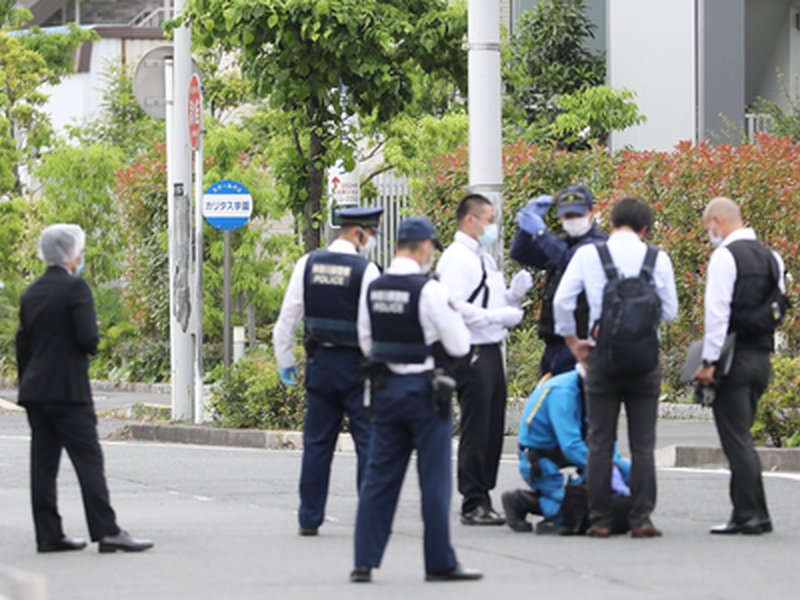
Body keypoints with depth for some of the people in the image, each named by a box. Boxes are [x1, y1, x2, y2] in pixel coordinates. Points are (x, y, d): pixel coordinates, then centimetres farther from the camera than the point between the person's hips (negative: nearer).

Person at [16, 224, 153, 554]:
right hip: (68, 389, -7)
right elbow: (88, 339, -18)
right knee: (88, 459, -6)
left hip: (35, 389, 7)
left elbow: (22, 344, 15)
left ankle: (49, 535, 6)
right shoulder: (76, 288, -11)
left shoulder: (31, 293, 12)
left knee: (43, 463, 6)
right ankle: (107, 532, -9)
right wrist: (91, 346, 5)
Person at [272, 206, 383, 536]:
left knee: (317, 442, 10)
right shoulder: (365, 270, -11)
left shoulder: (308, 264, 2)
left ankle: (309, 518, 12)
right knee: (369, 440, 2)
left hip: (319, 361, 4)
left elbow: (288, 316, 5)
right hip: (356, 363, -4)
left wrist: (285, 361, 14)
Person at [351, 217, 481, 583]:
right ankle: (440, 564, 6)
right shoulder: (429, 291, -15)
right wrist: (451, 314, 8)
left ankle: (364, 562, 7)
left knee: (379, 477, 9)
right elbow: (459, 345, -9)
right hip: (424, 389, -5)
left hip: (385, 386, 5)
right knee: (435, 481, 2)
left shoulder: (374, 289, 3)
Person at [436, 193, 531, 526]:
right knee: (475, 432, -6)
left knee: (493, 431, 11)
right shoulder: (456, 259, -11)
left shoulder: (484, 259, 19)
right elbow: (453, 307, -21)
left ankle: (482, 500, 16)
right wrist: (499, 316, -20)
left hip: (491, 351, 10)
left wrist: (515, 293, 6)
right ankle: (473, 504, -2)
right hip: (472, 353, -9)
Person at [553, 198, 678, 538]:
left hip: (603, 358, 0)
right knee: (643, 444, 4)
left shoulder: (588, 255, -1)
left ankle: (600, 520, 4)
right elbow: (670, 311, 5)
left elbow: (561, 301, -4)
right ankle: (641, 519, 2)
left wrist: (573, 341, 9)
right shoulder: (658, 259, 0)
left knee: (600, 443, 5)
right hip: (645, 360, 0)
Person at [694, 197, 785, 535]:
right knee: (740, 437, 14)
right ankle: (745, 513, 13)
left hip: (735, 358, -8)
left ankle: (753, 515, -8)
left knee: (736, 439, -5)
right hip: (763, 358, 8)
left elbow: (717, 312, -16)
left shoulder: (725, 256, -11)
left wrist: (709, 361, -14)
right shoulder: (772, 258, 14)